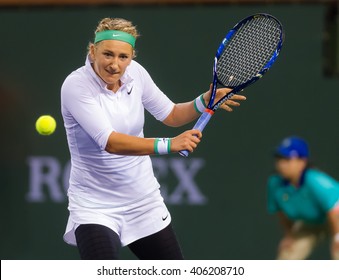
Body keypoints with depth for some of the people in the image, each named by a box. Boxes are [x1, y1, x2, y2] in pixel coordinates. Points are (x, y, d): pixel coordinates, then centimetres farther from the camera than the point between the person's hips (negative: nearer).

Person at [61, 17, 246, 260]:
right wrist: (168, 144, -42)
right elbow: (110, 142, -32)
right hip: (94, 203, -5)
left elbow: (171, 114, 11)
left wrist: (205, 101, -8)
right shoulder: (76, 85, -21)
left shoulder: (135, 73, -4)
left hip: (143, 201, 6)